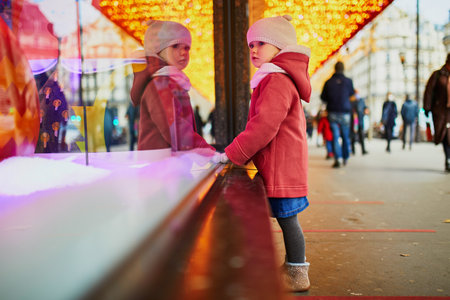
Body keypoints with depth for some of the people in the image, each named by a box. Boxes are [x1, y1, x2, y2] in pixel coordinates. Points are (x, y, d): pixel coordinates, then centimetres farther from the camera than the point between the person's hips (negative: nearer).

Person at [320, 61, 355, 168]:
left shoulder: (328, 82, -2)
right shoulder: (348, 81, -4)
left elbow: (323, 97, 5)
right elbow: (351, 93, 12)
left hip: (332, 112, 0)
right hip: (345, 112, 0)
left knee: (335, 136, -2)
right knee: (346, 136, 13)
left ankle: (337, 158, -15)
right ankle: (345, 158, 20)